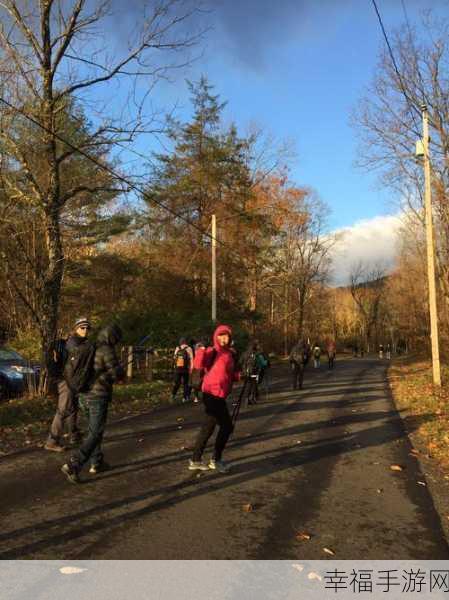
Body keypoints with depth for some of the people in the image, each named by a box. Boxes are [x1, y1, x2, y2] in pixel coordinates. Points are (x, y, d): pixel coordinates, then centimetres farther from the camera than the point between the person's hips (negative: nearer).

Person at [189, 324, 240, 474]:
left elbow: (232, 374, 15)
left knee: (208, 426, 14)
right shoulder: (213, 352, -12)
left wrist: (241, 375, -2)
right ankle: (216, 460, 13)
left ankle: (196, 460, 25)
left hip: (218, 395, 8)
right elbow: (200, 364, -27)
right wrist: (202, 352, -41)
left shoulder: (231, 354, 10)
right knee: (226, 426, -2)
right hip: (213, 394, -8)